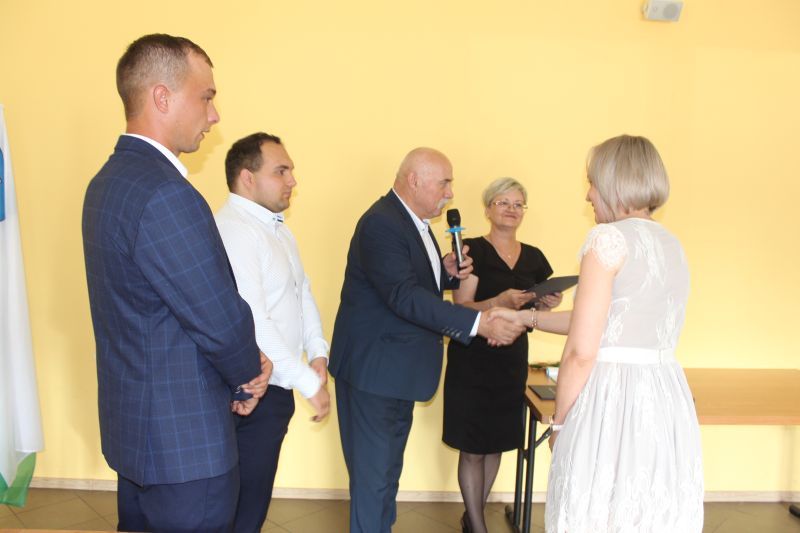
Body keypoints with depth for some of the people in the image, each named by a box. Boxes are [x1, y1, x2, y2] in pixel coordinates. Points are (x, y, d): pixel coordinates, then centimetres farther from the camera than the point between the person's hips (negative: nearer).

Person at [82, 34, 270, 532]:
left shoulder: (108, 181, 6)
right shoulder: (166, 195, -26)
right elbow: (221, 319, -23)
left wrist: (242, 365, 2)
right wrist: (249, 374, -1)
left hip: (132, 425, 10)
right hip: (184, 439, -9)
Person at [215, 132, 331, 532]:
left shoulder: (278, 229, 12)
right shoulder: (233, 230, -21)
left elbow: (302, 292, 13)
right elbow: (250, 322, -26)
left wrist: (318, 353, -3)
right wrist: (309, 382, -20)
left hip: (276, 387, 9)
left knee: (253, 496, 20)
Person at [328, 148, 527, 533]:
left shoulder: (413, 221, 11)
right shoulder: (381, 223, -21)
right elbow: (404, 296, -31)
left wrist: (446, 271, -2)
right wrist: (478, 323, -35)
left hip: (399, 369, 10)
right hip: (373, 370, -10)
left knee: (388, 470, 21)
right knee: (373, 476, 1)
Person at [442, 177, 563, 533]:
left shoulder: (534, 258, 9)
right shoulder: (473, 250, -7)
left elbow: (536, 311, 16)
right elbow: (461, 309, -13)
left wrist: (547, 304, -6)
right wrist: (498, 302, -29)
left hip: (512, 362, 5)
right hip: (472, 361, -5)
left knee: (497, 444, 13)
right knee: (473, 448, 2)